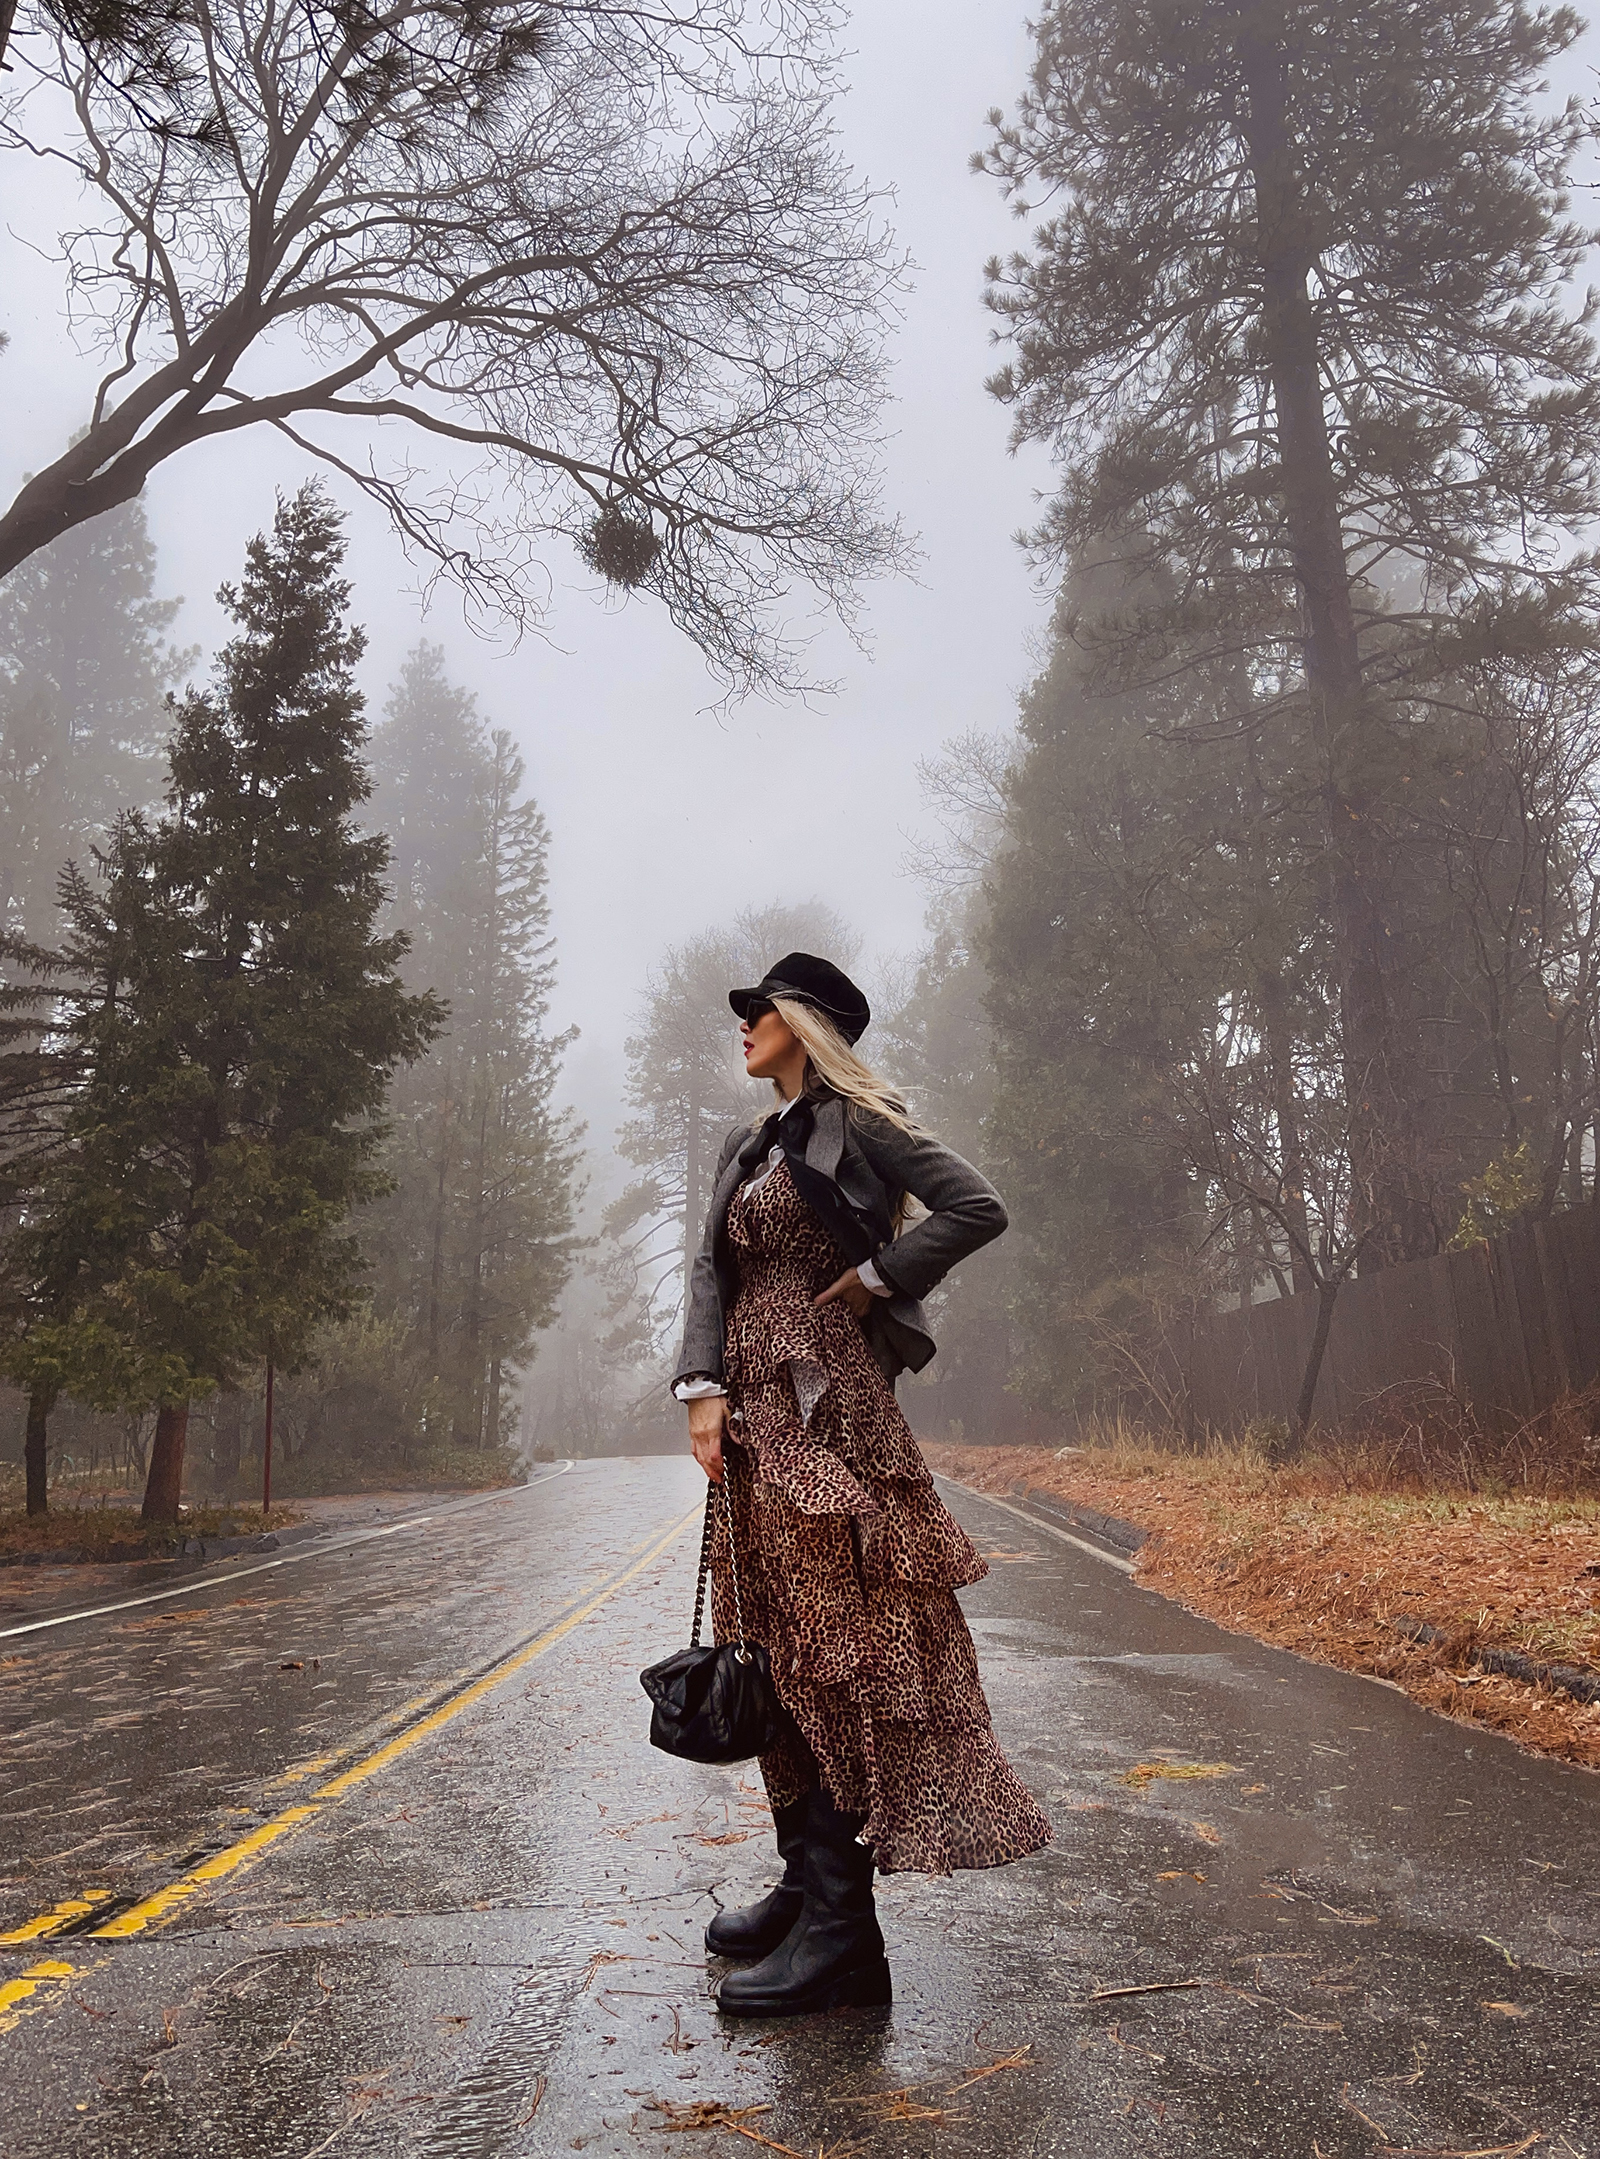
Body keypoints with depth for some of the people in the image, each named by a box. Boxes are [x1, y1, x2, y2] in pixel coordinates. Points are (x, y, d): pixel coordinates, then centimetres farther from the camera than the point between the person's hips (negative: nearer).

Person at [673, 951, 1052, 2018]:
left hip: (827, 1400, -8)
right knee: (781, 1642, 12)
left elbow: (977, 1206, -12)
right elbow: (711, 1269, 10)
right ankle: (806, 1883, 24)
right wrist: (704, 1388, -2)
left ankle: (840, 1928, -2)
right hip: (755, 1406, 8)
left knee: (836, 1639, -7)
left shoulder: (858, 1121, -3)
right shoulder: (747, 1146, 19)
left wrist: (874, 1274, -9)